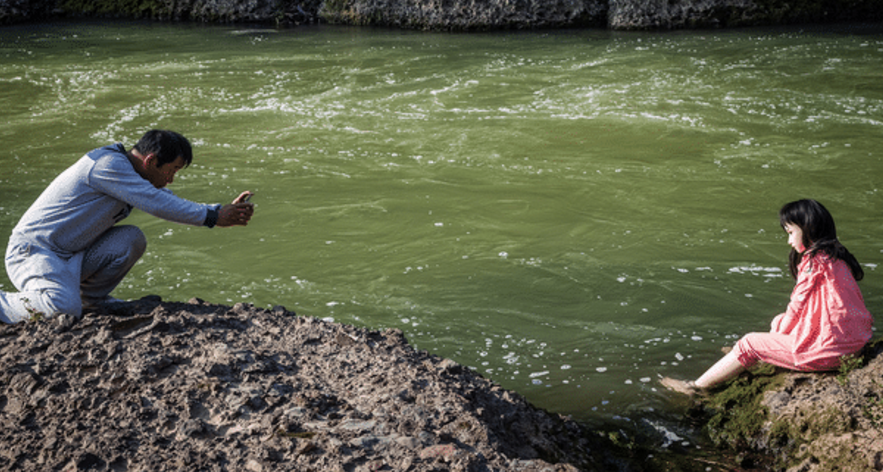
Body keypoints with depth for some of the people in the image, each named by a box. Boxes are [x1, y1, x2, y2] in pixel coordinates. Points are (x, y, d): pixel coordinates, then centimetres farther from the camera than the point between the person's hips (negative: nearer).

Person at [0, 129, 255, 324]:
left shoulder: (133, 176, 11)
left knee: (132, 239, -9)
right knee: (64, 310, -32)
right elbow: (158, 204, -24)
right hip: (32, 250, -9)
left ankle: (92, 297, 9)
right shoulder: (108, 165, -20)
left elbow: (173, 204, 17)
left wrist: (224, 211, 7)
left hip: (70, 256, 9)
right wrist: (212, 217, -17)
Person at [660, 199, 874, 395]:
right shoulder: (836, 256, 14)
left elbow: (798, 307, -9)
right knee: (778, 321, 26)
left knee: (749, 344, 2)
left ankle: (697, 387, 13)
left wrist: (781, 329, 8)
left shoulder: (815, 260, -14)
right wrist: (781, 324, 14)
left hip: (826, 350, -9)